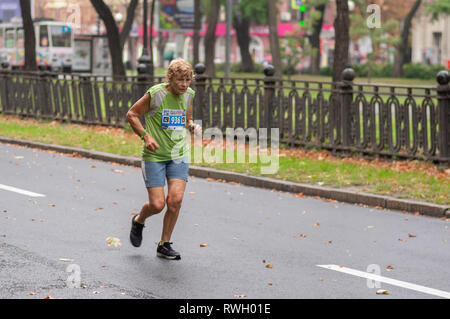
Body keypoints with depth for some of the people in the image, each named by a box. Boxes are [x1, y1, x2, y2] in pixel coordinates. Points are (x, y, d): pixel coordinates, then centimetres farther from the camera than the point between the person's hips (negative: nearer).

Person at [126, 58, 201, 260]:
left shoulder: (188, 95, 2)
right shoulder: (156, 94, -15)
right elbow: (131, 115, -5)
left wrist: (192, 126, -3)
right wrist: (146, 136, -17)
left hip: (179, 155, 4)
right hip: (154, 155, -4)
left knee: (176, 199, -11)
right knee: (157, 204, -8)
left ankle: (164, 245, 4)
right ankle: (138, 221, 29)